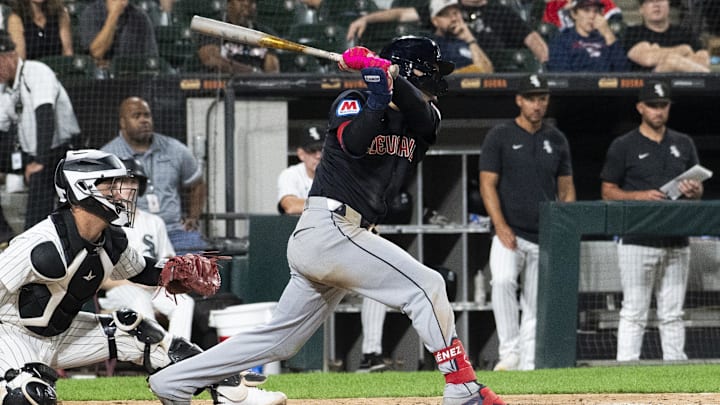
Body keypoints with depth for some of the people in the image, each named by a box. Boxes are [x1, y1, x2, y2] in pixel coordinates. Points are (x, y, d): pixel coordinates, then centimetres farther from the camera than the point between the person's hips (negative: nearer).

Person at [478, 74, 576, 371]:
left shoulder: (556, 140, 12)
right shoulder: (499, 137, 1)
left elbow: (566, 189, 15)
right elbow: (487, 185, -4)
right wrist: (501, 226, -15)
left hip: (545, 237, 4)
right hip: (509, 235, -4)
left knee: (536, 305, 4)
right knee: (503, 280, -29)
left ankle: (528, 366, 9)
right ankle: (509, 353, -28)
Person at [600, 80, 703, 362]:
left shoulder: (683, 144, 15)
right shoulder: (624, 146, 2)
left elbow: (698, 191, 18)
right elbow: (608, 191, 1)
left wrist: (693, 191, -7)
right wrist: (639, 196, -16)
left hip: (676, 242, 4)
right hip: (638, 241, -4)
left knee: (672, 314, 8)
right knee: (634, 312, -6)